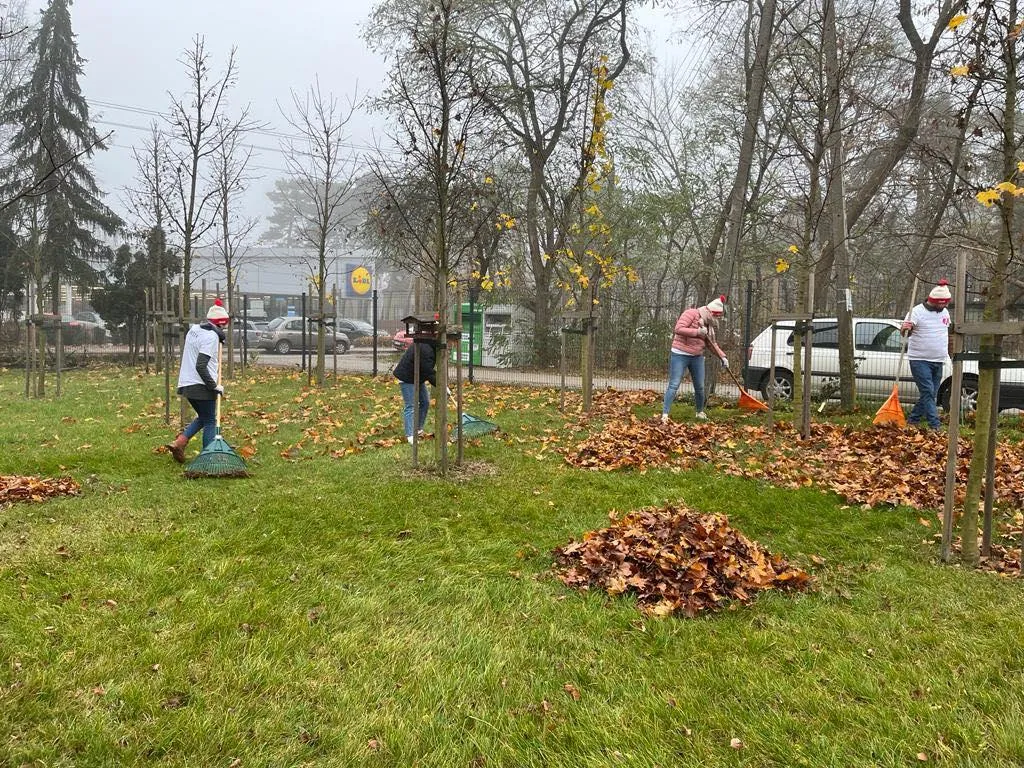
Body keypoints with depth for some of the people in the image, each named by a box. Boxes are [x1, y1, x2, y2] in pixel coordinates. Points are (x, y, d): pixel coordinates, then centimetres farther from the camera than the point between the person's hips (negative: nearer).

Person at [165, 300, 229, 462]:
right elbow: (200, 366, -23)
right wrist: (214, 386, -16)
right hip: (201, 386, -9)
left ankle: (178, 443, 11)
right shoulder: (211, 336, -16)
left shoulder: (194, 330, 11)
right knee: (210, 421, 2)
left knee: (203, 417, 22)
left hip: (186, 384, 9)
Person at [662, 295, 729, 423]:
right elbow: (678, 329, -23)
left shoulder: (709, 324, 12)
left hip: (697, 357, 7)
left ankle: (700, 412, 30)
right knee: (674, 385, -10)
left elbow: (713, 344, 18)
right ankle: (665, 414, -11)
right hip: (680, 355, -7)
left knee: (699, 387, 11)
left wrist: (723, 357, 7)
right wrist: (697, 332, -23)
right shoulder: (691, 314, -12)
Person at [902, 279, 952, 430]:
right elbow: (905, 332, -19)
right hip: (920, 360, -7)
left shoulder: (945, 312, 11)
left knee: (930, 394, 10)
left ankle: (912, 420, 20)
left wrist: (946, 353, 22)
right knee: (928, 392, -13)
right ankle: (935, 425, -15)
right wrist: (905, 329, -43)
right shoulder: (918, 311, -10)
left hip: (938, 361, 7)